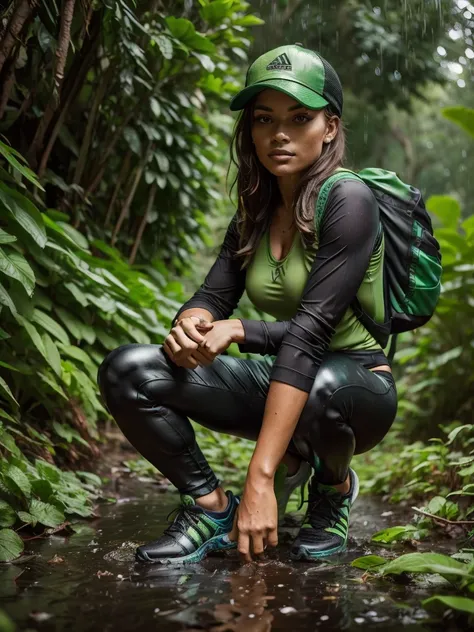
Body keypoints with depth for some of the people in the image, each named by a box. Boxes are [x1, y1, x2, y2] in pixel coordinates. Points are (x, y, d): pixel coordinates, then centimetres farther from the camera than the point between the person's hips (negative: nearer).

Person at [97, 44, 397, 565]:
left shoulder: (347, 199, -18)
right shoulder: (254, 214, 5)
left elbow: (312, 329, -27)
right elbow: (211, 297, -1)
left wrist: (260, 478, -33)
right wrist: (191, 326, -29)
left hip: (357, 385, -4)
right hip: (280, 383, 5)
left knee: (325, 387, -43)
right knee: (128, 370, -16)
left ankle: (334, 486, -6)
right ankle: (211, 506, -1)